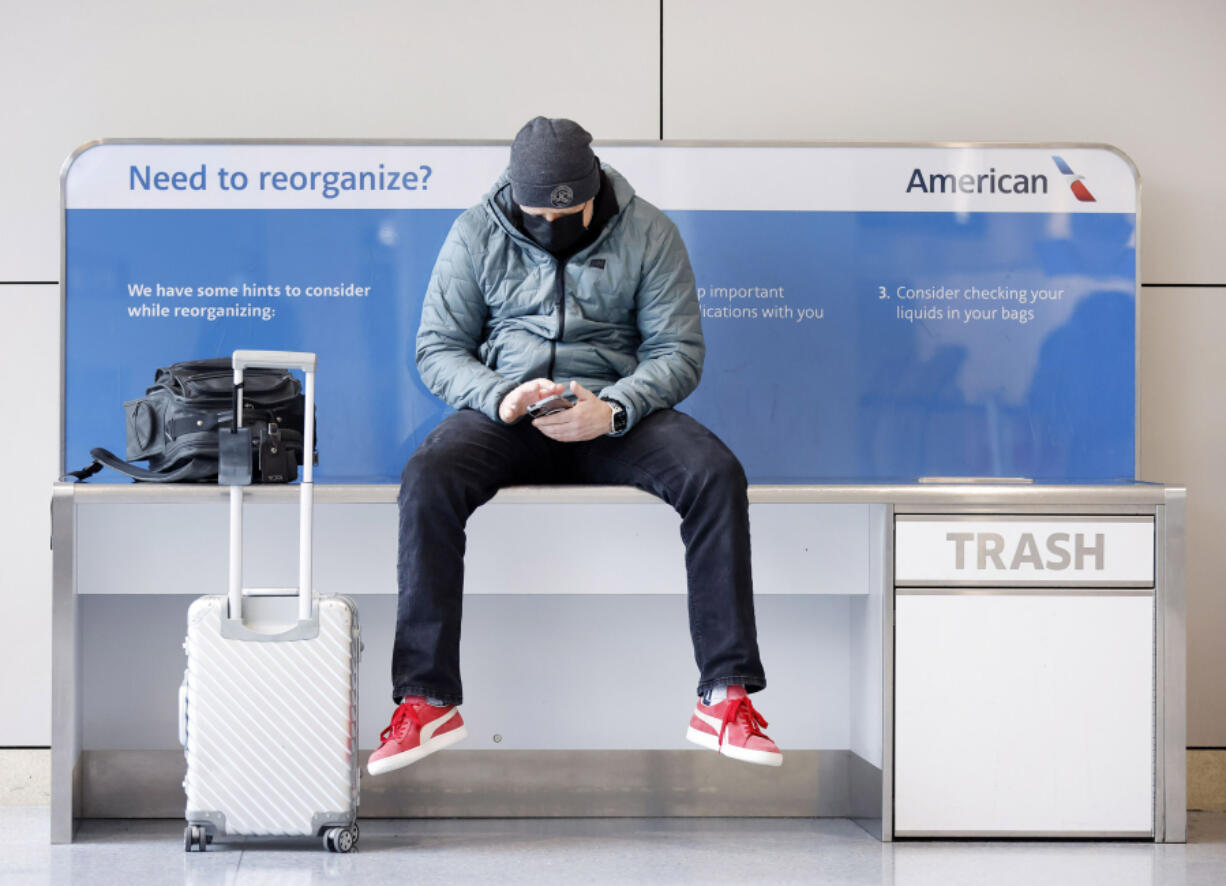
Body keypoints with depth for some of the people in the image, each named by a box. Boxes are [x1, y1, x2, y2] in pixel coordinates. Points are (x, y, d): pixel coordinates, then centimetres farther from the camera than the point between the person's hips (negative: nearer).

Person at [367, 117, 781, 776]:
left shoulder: (648, 233, 0)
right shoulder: (476, 234, 2)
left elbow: (678, 351, -2)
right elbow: (437, 348, 3)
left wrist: (611, 410, -22)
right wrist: (501, 396, -19)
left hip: (614, 410, 0)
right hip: (505, 410, 0)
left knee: (716, 475, -28)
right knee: (428, 478, -32)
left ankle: (726, 696, -25)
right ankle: (427, 700, -27)